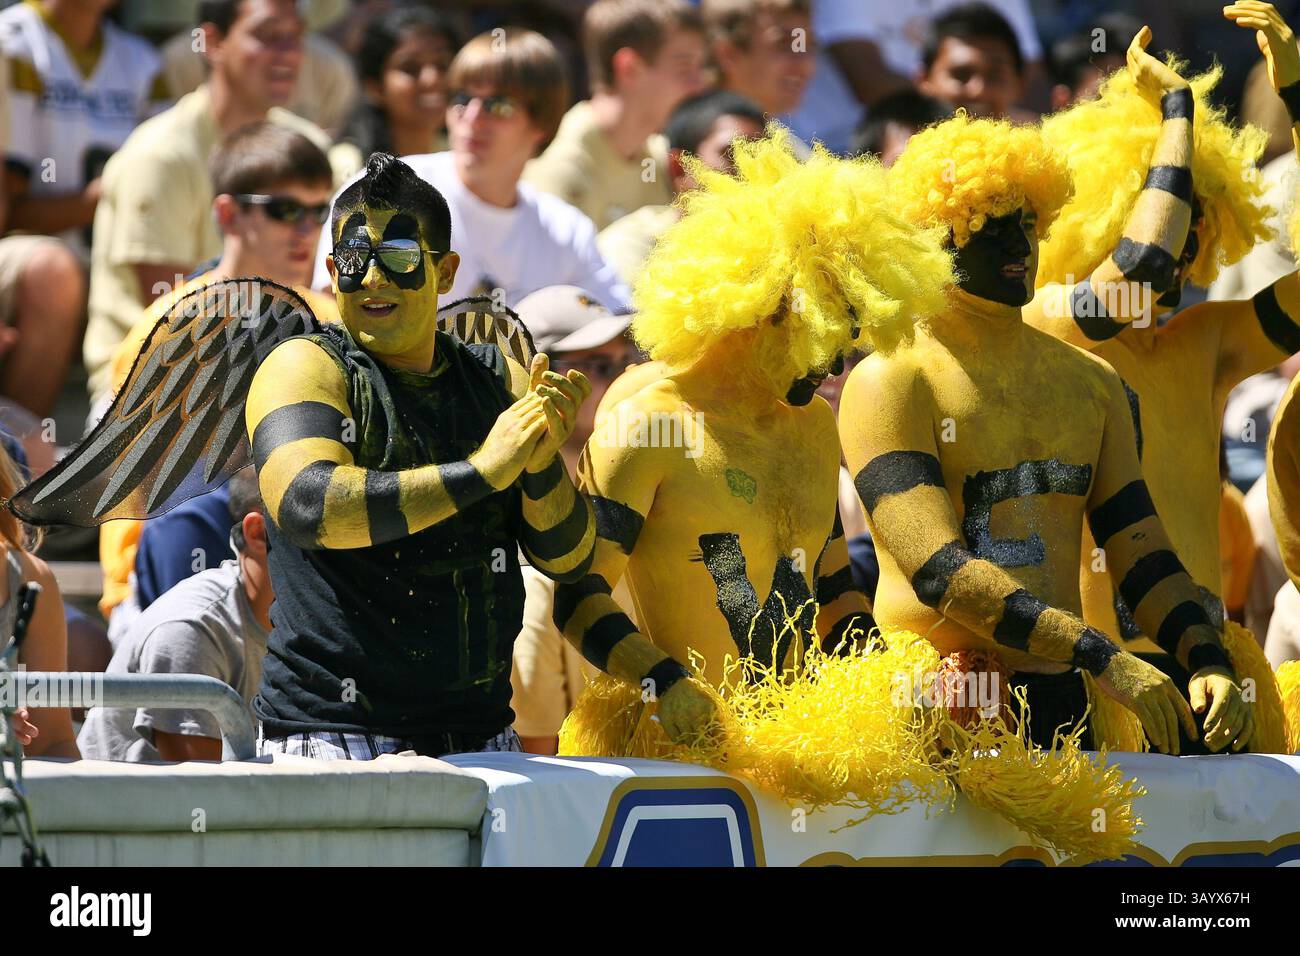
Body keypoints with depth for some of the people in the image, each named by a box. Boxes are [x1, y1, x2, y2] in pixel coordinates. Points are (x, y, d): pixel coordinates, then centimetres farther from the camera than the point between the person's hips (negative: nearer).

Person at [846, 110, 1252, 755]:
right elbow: (938, 570, -17)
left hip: (1060, 706, 6)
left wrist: (1208, 662, -7)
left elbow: (1139, 550, 12)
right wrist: (1100, 657, -23)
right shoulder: (890, 382, -6)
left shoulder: (1089, 382, 15)